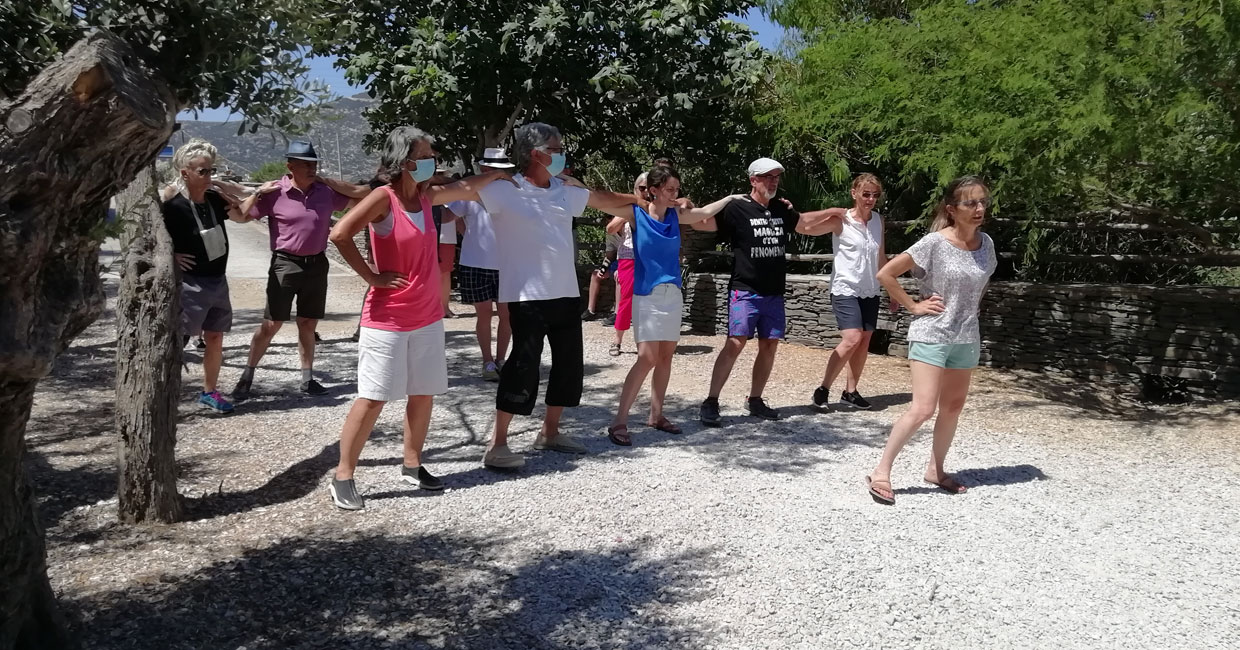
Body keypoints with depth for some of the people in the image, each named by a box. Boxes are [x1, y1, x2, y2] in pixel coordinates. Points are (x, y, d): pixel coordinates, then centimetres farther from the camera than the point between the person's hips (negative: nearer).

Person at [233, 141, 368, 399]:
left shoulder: (326, 192, 2)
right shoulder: (274, 192, -7)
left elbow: (363, 193, 8)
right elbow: (242, 215, -4)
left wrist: (329, 181, 0)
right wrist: (258, 193, -17)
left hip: (317, 264, 4)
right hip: (285, 264, -3)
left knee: (308, 324, 13)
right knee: (271, 324, -1)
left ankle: (307, 379, 22)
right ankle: (247, 377, 12)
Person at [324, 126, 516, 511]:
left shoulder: (426, 195, 8)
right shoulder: (384, 198, -13)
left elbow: (466, 189, 26)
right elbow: (340, 234, -24)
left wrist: (499, 173, 32)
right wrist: (371, 276, -18)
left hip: (428, 317, 7)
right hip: (387, 319, -7)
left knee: (423, 393, 12)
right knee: (373, 399, -5)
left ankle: (412, 466, 26)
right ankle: (342, 478, 5)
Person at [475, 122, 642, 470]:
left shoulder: (566, 191, 11)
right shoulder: (503, 191, -10)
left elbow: (604, 199, 25)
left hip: (566, 293, 7)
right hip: (527, 296, -7)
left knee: (570, 364, 12)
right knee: (524, 366, -10)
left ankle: (550, 432, 28)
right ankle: (496, 445, 0)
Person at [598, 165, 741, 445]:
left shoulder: (676, 214, 5)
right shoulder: (635, 213, -7)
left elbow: (705, 212, 21)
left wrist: (731, 197, 25)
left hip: (673, 293, 6)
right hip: (647, 295, -5)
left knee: (666, 356, 9)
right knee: (647, 358, -14)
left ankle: (656, 415, 21)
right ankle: (619, 422, -10)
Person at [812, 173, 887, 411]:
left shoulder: (878, 220, 8)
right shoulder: (840, 221, -10)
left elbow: (881, 257, 17)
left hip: (870, 291, 6)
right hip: (846, 290, -6)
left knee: (864, 342, 7)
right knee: (851, 340, -16)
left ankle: (850, 391, 19)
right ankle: (822, 390, -4)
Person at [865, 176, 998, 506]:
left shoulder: (986, 243, 3)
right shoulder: (934, 243, -15)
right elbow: (886, 274, -14)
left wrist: (970, 307, 9)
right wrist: (913, 306, -13)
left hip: (967, 338, 7)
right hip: (931, 335, -6)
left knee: (953, 407, 13)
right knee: (923, 409, -13)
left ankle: (936, 470, 28)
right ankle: (881, 472, -5)